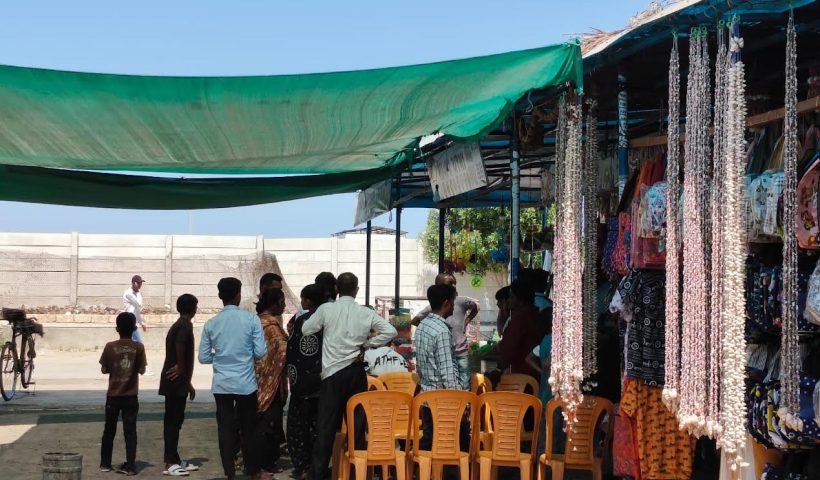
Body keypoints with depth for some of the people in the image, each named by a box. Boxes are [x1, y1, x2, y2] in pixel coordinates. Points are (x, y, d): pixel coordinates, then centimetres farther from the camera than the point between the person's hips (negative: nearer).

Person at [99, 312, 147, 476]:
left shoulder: (110, 346, -8)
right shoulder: (138, 347, -8)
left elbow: (104, 370, -3)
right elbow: (141, 370, -4)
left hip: (113, 395, 1)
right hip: (131, 396, -1)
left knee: (109, 430, 14)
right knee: (130, 431, 3)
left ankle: (105, 463, 22)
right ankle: (130, 465, 1)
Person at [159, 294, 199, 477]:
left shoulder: (178, 325, 16)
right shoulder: (185, 326, -13)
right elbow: (180, 351, -26)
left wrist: (187, 382, 17)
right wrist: (186, 378, -15)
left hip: (175, 381, 9)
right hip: (176, 381, -9)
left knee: (173, 420, 12)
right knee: (173, 421, -8)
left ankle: (174, 460, 17)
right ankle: (170, 463, -6)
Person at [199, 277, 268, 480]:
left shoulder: (211, 324, 0)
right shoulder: (251, 319, -7)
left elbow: (203, 357, 3)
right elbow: (261, 352, -7)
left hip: (221, 385, 2)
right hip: (246, 384, -2)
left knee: (225, 429, 7)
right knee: (248, 429, 11)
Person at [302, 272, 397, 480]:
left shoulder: (326, 309, -5)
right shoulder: (365, 313, -1)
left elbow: (305, 330, 3)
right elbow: (390, 331, -5)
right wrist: (366, 344, 2)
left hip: (333, 371, -1)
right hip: (356, 371, 1)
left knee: (326, 424, 2)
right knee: (357, 422, 9)